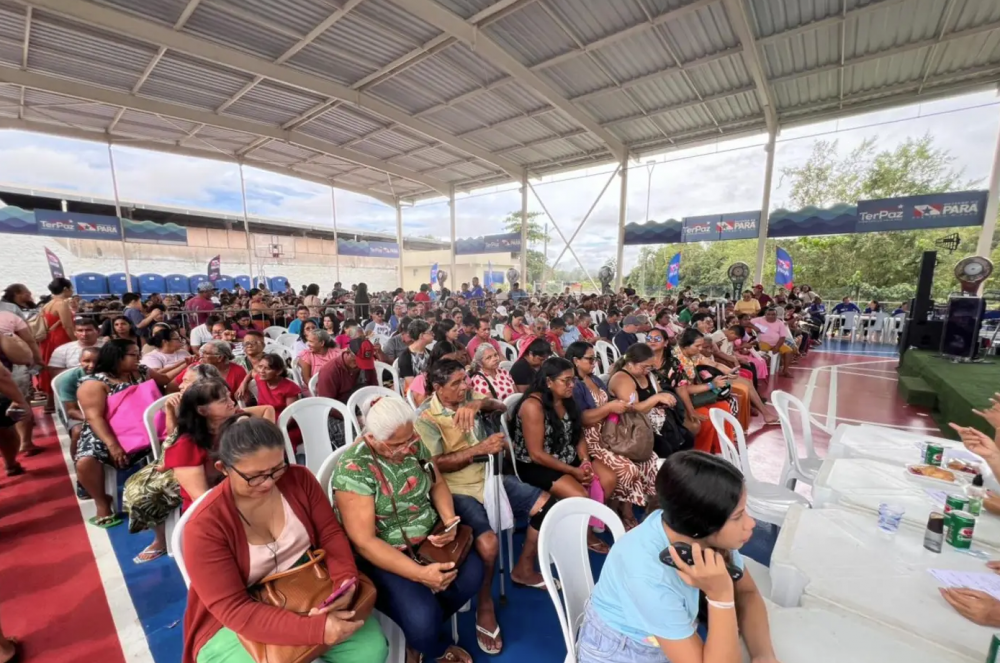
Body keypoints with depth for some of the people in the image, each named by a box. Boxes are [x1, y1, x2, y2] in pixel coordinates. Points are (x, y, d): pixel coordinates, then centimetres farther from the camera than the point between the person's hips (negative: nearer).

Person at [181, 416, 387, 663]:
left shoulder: (299, 478, -10)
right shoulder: (204, 526, -20)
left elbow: (330, 534, -4)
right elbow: (233, 609, -22)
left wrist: (345, 582, -23)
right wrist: (316, 628, -32)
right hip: (238, 623, -3)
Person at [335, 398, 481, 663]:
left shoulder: (413, 443, -7)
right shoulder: (353, 469, -24)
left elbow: (438, 483, 6)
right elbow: (364, 541, -23)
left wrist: (448, 519, -14)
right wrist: (420, 573, -27)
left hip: (429, 537, 6)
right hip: (381, 555, -5)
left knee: (472, 574, -14)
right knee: (422, 618, -24)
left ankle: (420, 633, 13)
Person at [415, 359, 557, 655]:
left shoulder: (467, 397, 4)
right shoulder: (425, 418, -14)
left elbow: (501, 407, 1)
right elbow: (438, 464, -20)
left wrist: (480, 403, -20)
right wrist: (480, 448, -26)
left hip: (490, 477, 7)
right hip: (457, 491, -7)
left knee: (546, 504, 2)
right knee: (488, 541, -30)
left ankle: (523, 569, 23)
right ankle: (484, 605, 3)